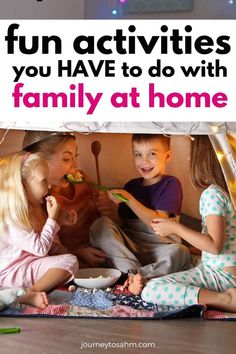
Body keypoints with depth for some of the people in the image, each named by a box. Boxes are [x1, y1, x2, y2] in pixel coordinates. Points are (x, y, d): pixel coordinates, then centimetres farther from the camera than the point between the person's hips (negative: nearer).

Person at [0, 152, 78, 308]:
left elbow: (48, 247, 18)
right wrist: (52, 219, -14)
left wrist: (58, 220, 5)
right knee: (70, 261, -21)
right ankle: (31, 294, -35)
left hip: (30, 264, 10)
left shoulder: (31, 210, 10)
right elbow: (41, 249, -22)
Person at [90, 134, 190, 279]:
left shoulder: (171, 184, 0)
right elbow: (122, 221, 15)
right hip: (129, 247, 4)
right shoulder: (131, 185, 15)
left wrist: (129, 199, -15)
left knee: (179, 252, -34)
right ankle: (134, 271, -29)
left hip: (159, 247, -4)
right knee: (100, 225, -18)